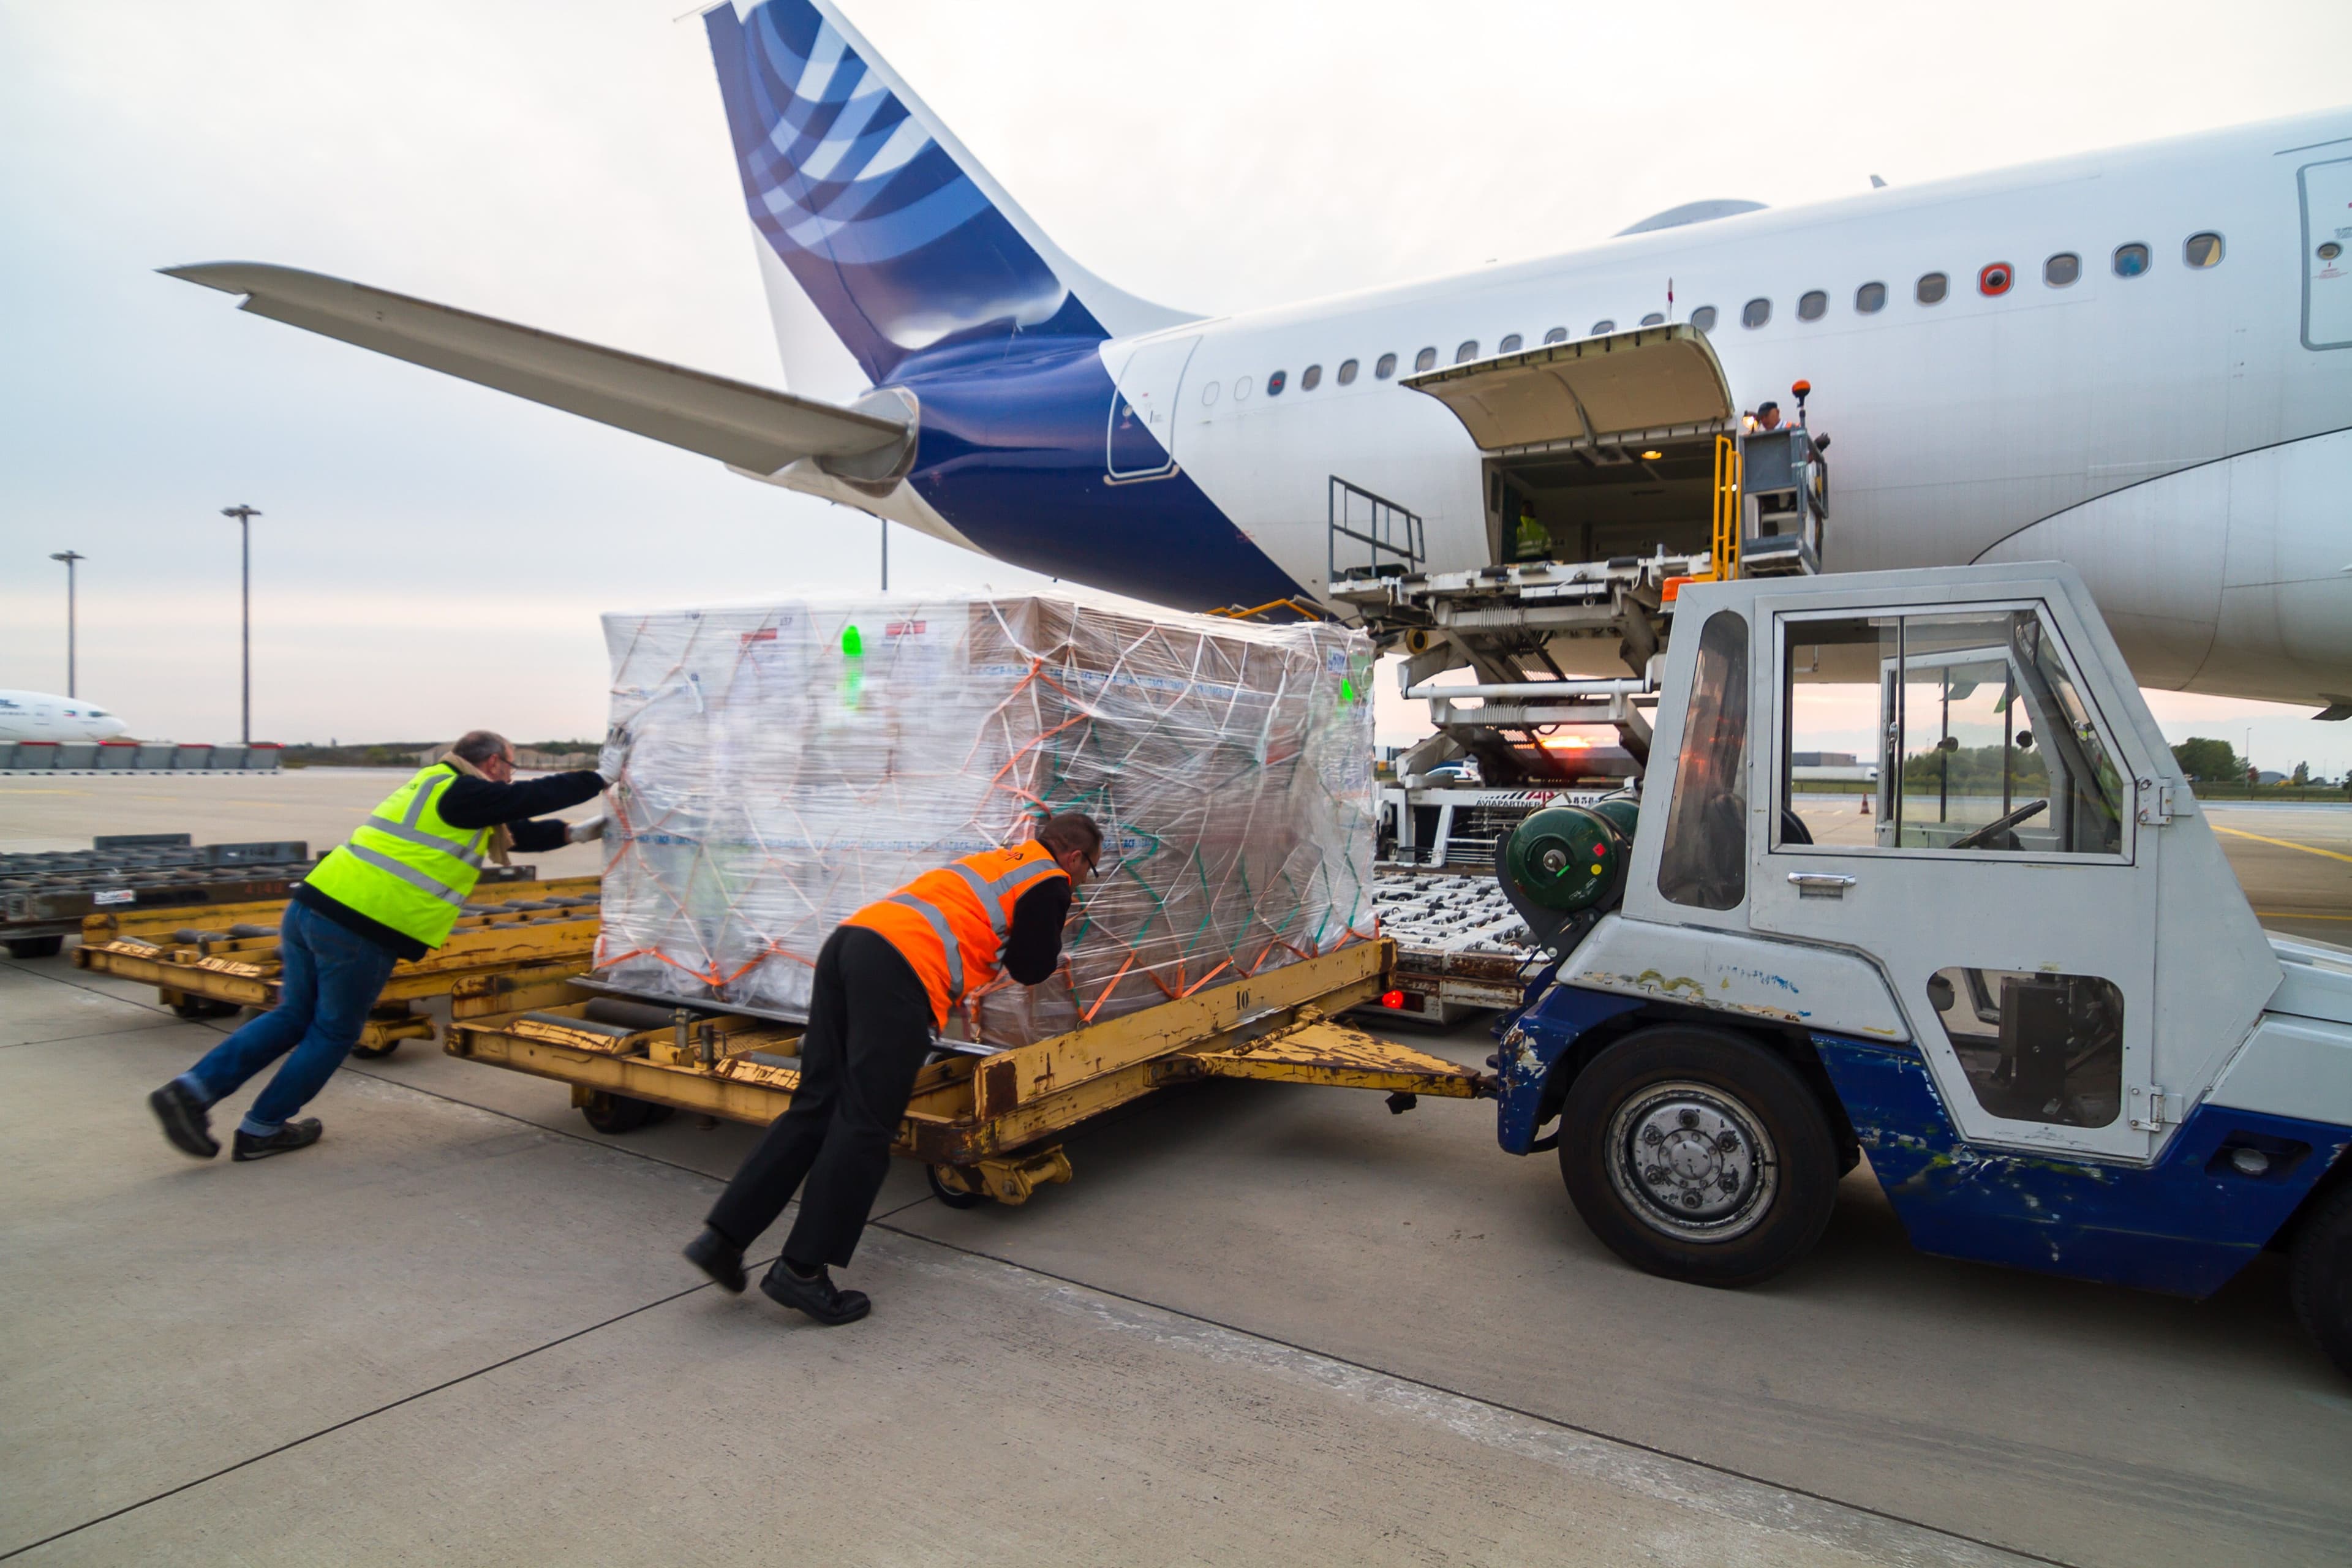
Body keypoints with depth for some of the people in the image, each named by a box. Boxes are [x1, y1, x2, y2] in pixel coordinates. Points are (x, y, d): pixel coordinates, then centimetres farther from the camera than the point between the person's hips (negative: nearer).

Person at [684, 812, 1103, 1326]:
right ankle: (802, 1270, 1)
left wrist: (1045, 958, 46)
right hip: (903, 965, -8)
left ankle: (722, 1236, 10)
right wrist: (1049, 958, 32)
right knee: (865, 1126, -2)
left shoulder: (996, 858, 31)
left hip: (848, 939, 9)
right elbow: (1030, 968, 9)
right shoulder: (1050, 883, 8)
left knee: (814, 1107, 11)